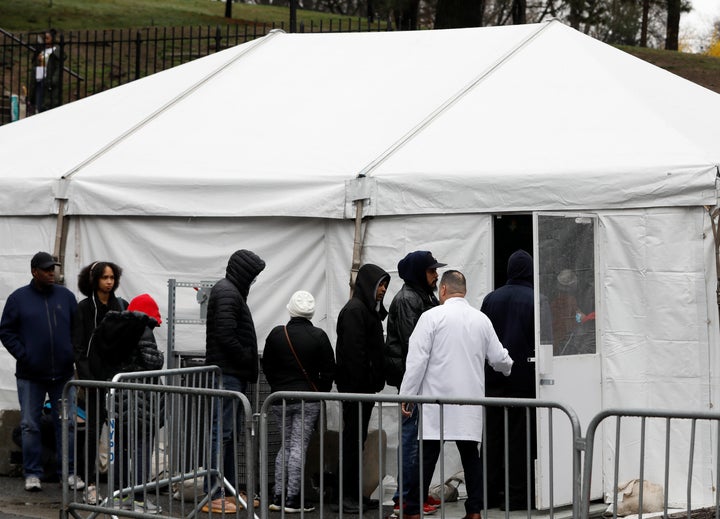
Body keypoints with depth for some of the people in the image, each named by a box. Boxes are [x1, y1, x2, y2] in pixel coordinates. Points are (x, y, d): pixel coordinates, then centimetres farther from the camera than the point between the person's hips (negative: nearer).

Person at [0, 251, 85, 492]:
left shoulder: (66, 296, 6)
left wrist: (73, 355, -1)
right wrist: (23, 356, -10)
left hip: (63, 373, 2)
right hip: (30, 375, -2)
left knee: (67, 423, 3)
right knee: (30, 425, 3)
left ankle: (68, 472, 10)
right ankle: (32, 473, 11)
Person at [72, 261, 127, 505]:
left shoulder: (121, 306, 9)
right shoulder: (84, 308, -1)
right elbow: (78, 345, -4)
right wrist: (87, 375, -14)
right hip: (94, 371, -3)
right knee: (93, 427, -2)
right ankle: (90, 484, 2)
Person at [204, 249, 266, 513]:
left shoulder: (231, 291, 18)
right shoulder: (227, 293, -14)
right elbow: (226, 336, -23)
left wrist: (249, 365, 11)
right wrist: (249, 362, -12)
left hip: (233, 374, 11)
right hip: (228, 373, -11)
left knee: (231, 432, 15)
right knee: (221, 432, -9)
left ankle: (230, 491, 22)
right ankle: (213, 496, -8)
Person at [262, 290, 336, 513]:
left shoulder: (276, 334, -1)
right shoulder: (318, 336, -9)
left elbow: (267, 367, 7)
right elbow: (328, 370, -5)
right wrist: (321, 392, 10)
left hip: (280, 398, 3)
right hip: (308, 399, -3)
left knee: (286, 445, 15)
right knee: (299, 447, -1)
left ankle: (279, 496, 11)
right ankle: (293, 499, -3)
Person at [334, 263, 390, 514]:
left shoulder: (368, 309, 19)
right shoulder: (354, 310, -13)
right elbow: (354, 351, -20)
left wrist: (375, 382, 15)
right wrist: (362, 384, -22)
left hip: (363, 388, 10)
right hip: (356, 387, -10)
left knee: (357, 439, 12)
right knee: (353, 439, -8)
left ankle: (354, 493, 16)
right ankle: (345, 496, -6)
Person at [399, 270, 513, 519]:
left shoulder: (432, 316, -6)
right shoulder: (481, 319, 7)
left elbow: (417, 359, -9)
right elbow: (498, 357, 15)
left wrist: (407, 395, -4)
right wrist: (508, 367, 38)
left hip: (437, 399, -4)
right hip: (470, 401, 4)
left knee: (427, 458, -2)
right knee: (471, 456, 8)